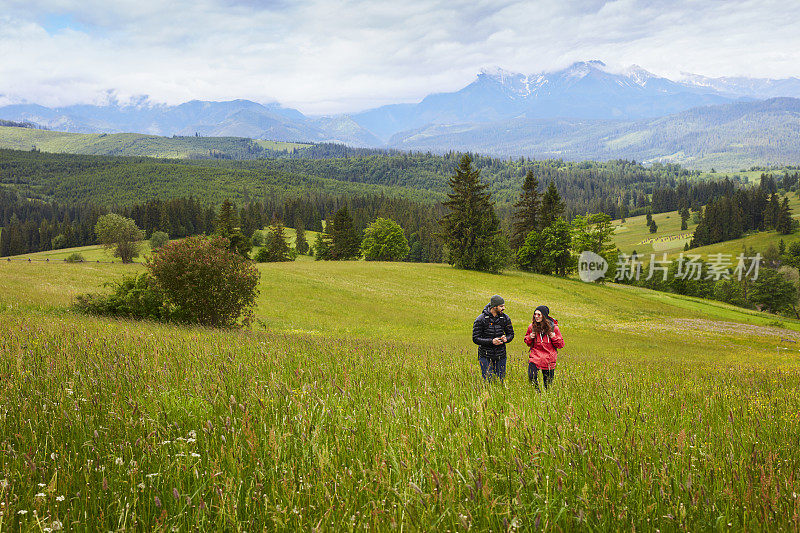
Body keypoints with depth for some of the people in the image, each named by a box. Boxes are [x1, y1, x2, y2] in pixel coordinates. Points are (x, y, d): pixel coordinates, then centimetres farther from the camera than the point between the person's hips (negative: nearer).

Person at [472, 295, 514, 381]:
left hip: (500, 355, 3)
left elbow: (511, 334, 13)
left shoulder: (505, 318, 0)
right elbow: (475, 339, -10)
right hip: (485, 356, -3)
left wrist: (506, 339, -12)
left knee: (501, 380, 8)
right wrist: (491, 341, -22)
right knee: (487, 380, -5)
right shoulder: (481, 319, -10)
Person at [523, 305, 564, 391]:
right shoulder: (531, 327, 2)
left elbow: (561, 344, 6)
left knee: (548, 383, 6)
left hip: (549, 360, 0)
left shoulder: (553, 327, -2)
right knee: (531, 377, -20)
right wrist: (529, 338, -3)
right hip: (535, 357, 0)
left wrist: (554, 337, -11)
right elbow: (528, 343, 19)